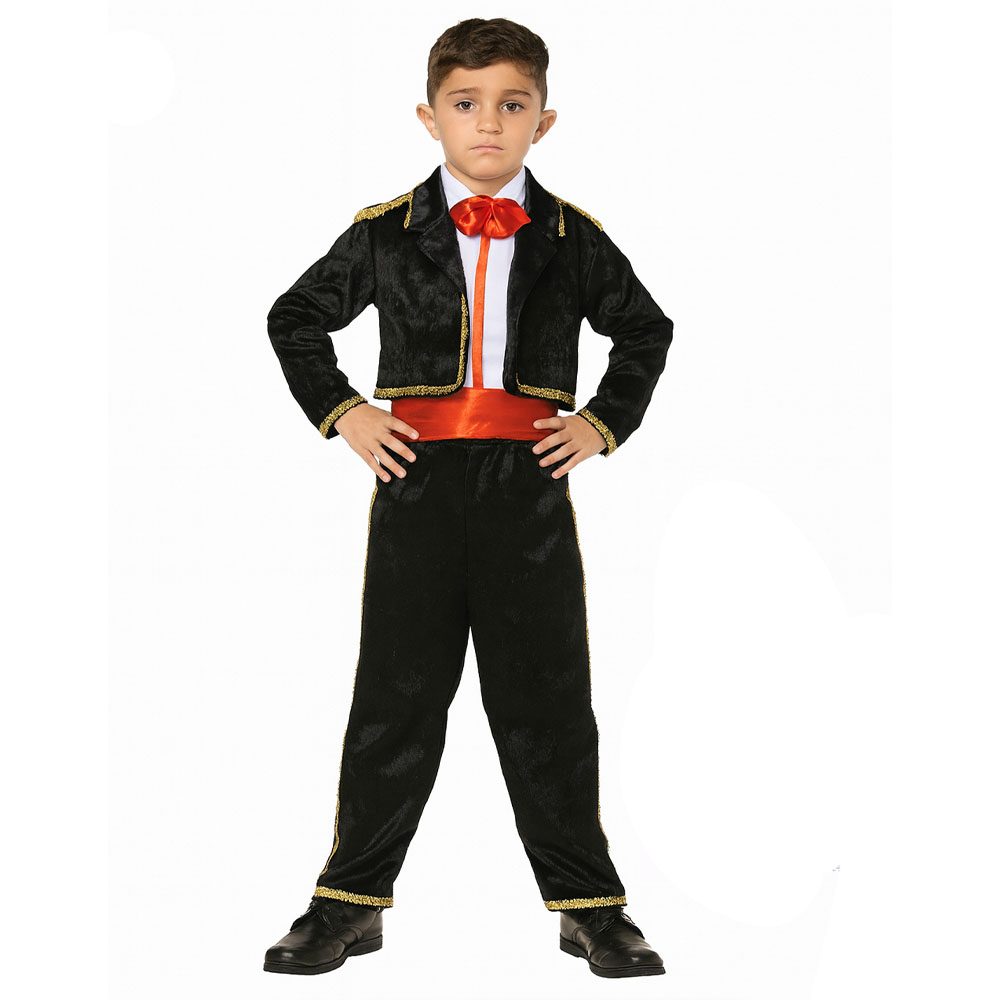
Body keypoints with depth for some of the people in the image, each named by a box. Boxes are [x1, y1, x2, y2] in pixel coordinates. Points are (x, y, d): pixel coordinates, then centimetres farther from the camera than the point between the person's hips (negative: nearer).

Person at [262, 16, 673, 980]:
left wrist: (604, 424, 8)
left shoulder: (573, 239, 6)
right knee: (396, 696, 5)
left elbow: (645, 331, 19)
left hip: (530, 485, 0)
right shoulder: (384, 235, 4)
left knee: (546, 701, 4)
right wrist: (339, 413, 5)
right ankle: (351, 900, 16)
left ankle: (589, 906, 14)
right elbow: (294, 318, 15)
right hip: (417, 481, 0)